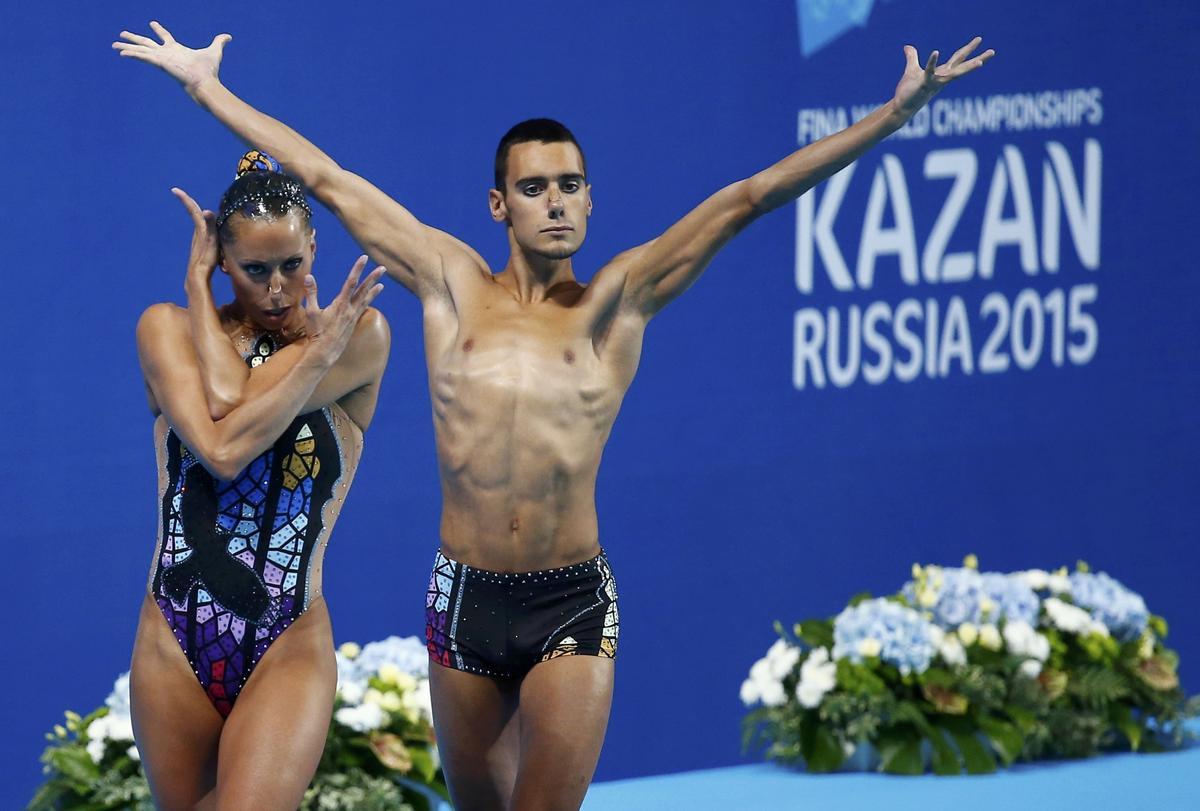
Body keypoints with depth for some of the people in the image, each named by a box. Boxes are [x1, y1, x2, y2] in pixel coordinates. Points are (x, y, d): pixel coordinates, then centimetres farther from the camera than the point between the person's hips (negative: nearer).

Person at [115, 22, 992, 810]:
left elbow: (749, 198, -5)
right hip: (466, 600, 2)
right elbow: (327, 178, 8)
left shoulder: (617, 300, 0)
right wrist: (206, 86, 12)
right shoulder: (453, 285, 4)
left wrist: (898, 113, -7)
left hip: (574, 605, -2)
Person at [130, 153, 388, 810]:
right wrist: (318, 354, -13)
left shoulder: (360, 332, -2)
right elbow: (221, 450, -16)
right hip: (174, 651, 3)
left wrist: (198, 287, -4)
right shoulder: (168, 328, 2)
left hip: (287, 655, -2)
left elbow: (231, 400, -17)